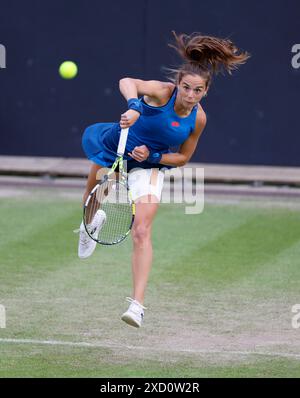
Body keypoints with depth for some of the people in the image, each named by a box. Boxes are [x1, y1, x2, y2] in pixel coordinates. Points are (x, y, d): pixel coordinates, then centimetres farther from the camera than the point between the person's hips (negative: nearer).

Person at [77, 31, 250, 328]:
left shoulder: (198, 119, -17)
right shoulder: (162, 92, -28)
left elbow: (183, 157, -2)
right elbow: (128, 83, -48)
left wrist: (152, 156, -20)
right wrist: (134, 106, -68)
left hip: (149, 166, 0)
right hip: (114, 148, 0)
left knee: (142, 232, -17)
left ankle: (137, 304, -22)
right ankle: (92, 222, 66)